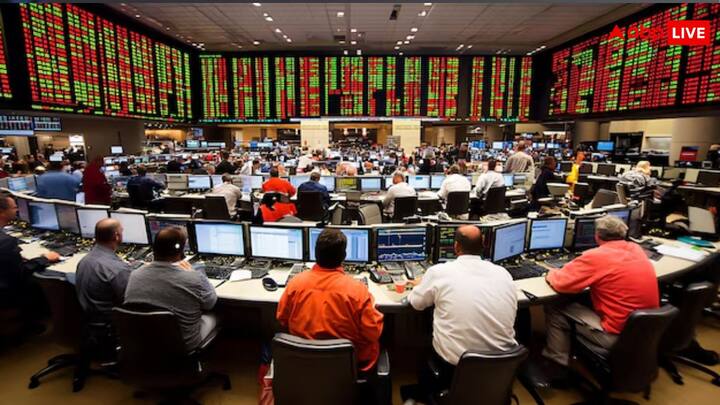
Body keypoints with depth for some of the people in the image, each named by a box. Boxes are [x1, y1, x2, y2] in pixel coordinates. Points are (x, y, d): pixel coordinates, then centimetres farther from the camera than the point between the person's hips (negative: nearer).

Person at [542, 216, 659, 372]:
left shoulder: (596, 256, -19)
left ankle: (558, 363, 18)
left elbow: (561, 282, -15)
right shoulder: (637, 249, 2)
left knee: (554, 309, 4)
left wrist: (551, 273, 6)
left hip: (619, 335, -8)